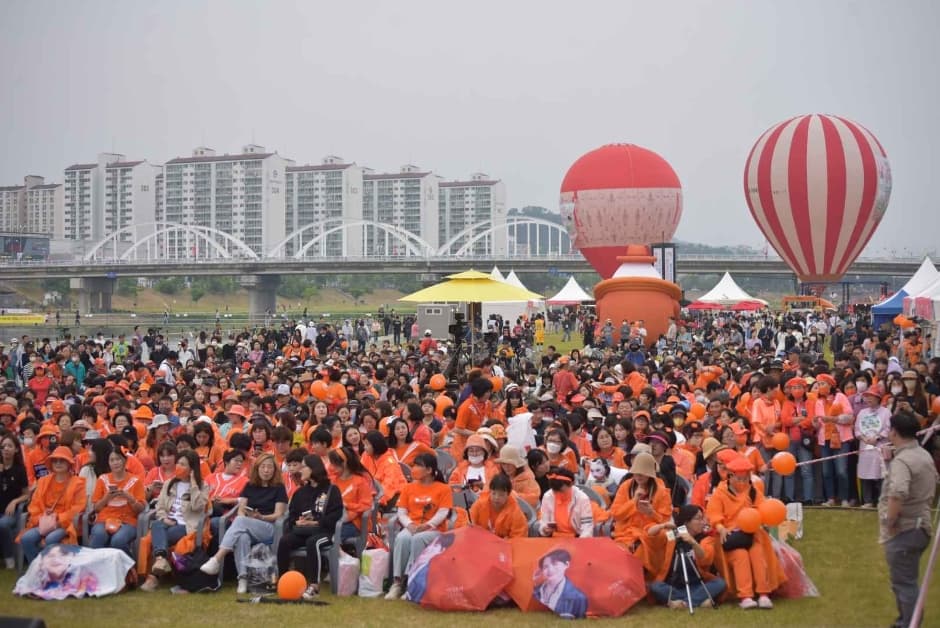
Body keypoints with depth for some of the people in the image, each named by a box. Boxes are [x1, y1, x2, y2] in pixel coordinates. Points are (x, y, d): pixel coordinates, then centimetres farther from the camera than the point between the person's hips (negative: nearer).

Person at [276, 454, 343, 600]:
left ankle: (314, 585, -39)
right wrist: (297, 522, -7)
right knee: (284, 541, -24)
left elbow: (336, 514, -7)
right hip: (302, 530, 5)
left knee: (313, 542, -38)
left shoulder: (331, 490, 2)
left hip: (324, 530, -5)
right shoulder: (301, 492, 21)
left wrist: (316, 522, -17)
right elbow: (292, 514, 17)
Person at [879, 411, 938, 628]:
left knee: (903, 582, -2)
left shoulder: (902, 460, -22)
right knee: (907, 580, 22)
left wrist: (890, 520, -24)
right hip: (920, 526, 10)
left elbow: (897, 494, -36)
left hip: (903, 531, -10)